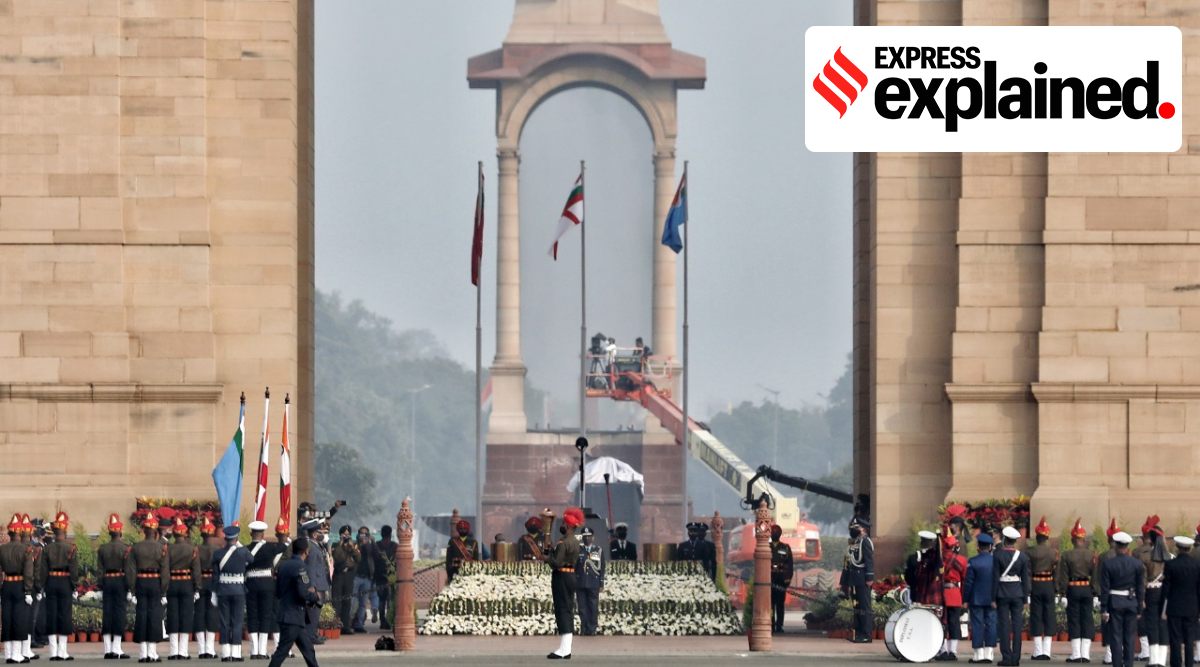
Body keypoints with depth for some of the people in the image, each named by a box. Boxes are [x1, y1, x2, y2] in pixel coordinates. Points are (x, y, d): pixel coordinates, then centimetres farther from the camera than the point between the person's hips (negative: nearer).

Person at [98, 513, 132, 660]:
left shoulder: (102, 548, 4)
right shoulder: (125, 548, -7)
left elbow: (100, 570, 5)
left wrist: (101, 588, 10)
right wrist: (129, 588, -4)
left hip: (106, 582, 3)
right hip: (120, 581, -3)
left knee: (107, 613, 5)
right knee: (119, 612, -1)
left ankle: (108, 649, 5)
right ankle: (116, 649, -4)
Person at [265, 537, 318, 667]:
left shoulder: (283, 566, 12)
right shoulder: (300, 566, -14)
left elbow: (277, 593, 16)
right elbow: (303, 593, -22)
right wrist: (315, 596, -1)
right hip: (295, 616, -9)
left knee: (308, 650, 14)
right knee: (282, 651, -7)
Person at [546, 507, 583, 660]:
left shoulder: (563, 543, -18)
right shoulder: (575, 542, 13)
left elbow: (557, 563, -25)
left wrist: (547, 558, -6)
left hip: (561, 577, -9)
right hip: (571, 576, 10)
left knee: (562, 611, -9)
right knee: (568, 611, 11)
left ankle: (563, 650, -12)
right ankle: (566, 649, 14)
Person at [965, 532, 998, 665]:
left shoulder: (973, 562, -10)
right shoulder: (995, 561, -1)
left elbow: (968, 582, -9)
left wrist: (965, 600, -1)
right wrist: (995, 599, 13)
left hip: (977, 599, -3)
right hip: (992, 599, 3)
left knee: (977, 625, 1)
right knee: (991, 624, 6)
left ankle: (978, 654, 0)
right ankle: (989, 653, 4)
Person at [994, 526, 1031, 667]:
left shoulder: (998, 555, -8)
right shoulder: (1023, 557, 0)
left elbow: (995, 577, -7)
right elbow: (1025, 579, 3)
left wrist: (993, 598, -2)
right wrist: (1025, 600, 9)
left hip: (1002, 593, -2)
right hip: (1018, 593, 2)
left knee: (1004, 626, 1)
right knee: (1017, 626, 4)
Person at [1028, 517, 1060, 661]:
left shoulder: (1031, 552, -6)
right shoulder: (1054, 552, 0)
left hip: (1035, 586, -2)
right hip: (1049, 586, 2)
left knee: (1036, 617, 2)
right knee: (1049, 617, 6)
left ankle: (1038, 651, 0)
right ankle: (1046, 650, 3)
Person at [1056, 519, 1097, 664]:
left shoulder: (1067, 556, -7)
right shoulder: (1091, 555, -2)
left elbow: (1063, 577, -5)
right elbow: (1095, 575, 1)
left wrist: (1062, 592, 3)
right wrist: (1094, 589, 9)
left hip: (1073, 589, -2)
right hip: (1087, 589, 2)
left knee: (1074, 621, 4)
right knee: (1087, 620, 7)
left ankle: (1076, 654, 3)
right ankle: (1085, 653, 5)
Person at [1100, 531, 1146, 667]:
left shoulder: (1107, 564, -8)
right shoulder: (1137, 564, -2)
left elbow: (1105, 589, -7)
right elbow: (1141, 588, 1)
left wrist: (1103, 610, -3)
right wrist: (1140, 608, 9)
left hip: (1114, 603, -2)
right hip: (1131, 603, 2)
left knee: (1116, 637, 2)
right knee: (1130, 638, 8)